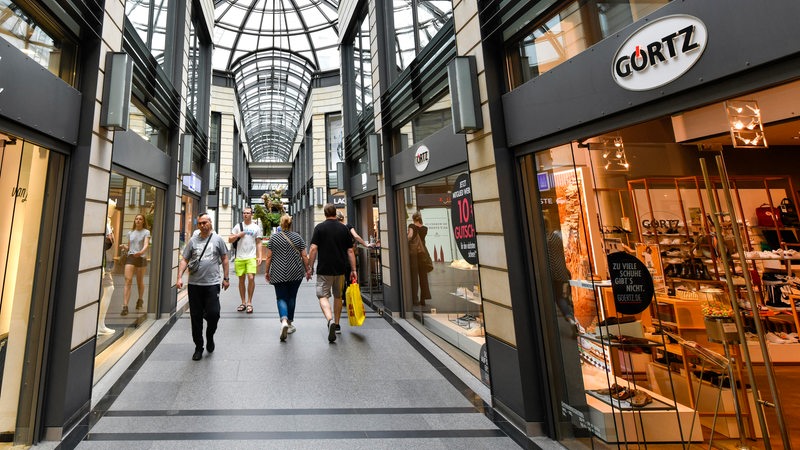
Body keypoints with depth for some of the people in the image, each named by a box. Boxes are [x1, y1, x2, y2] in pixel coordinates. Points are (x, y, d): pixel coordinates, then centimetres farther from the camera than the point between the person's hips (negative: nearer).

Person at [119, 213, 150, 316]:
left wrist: (141, 252, -33)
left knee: (140, 281, 10)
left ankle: (140, 300, 32)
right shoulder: (130, 233, 13)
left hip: (141, 258, -2)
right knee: (128, 280, -11)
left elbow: (146, 245, -13)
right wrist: (124, 247, -4)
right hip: (130, 257, 2)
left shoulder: (146, 232, 1)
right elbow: (128, 247, 18)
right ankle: (125, 306, -13)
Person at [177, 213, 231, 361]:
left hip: (212, 283, -2)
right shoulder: (193, 241, 7)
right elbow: (184, 260, 8)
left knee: (213, 314, -8)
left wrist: (226, 278, 4)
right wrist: (179, 277, -5)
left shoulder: (217, 239, 3)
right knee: (196, 317, 8)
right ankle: (198, 347, 23)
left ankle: (210, 337, 23)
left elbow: (224, 259, 6)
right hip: (194, 284, 2)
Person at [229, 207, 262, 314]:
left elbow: (258, 243, 6)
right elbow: (230, 240, 9)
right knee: (241, 280, 9)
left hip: (251, 257, -2)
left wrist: (259, 256, -3)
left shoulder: (256, 227, 6)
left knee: (251, 278, -14)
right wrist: (238, 235, -10)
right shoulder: (238, 226, 9)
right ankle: (243, 302, 20)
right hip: (239, 257, 2)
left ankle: (249, 302, -1)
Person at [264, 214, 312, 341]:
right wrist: (308, 270, 8)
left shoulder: (274, 237, -1)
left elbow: (269, 257, 0)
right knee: (291, 297, 13)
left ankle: (284, 320, -19)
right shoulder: (298, 237, -1)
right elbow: (304, 256, -2)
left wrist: (267, 271, 10)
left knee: (281, 297, 5)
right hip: (295, 273, 1)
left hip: (279, 274, -1)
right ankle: (289, 324, 22)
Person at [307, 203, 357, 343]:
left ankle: (330, 320, -20)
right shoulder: (344, 228, 3)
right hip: (341, 269, 3)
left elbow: (313, 249, -10)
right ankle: (336, 324, 29)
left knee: (323, 296, 3)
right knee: (338, 296, 18)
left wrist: (310, 267, -1)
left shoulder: (320, 227, -4)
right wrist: (353, 270, 4)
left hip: (324, 269, -3)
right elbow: (350, 251, 1)